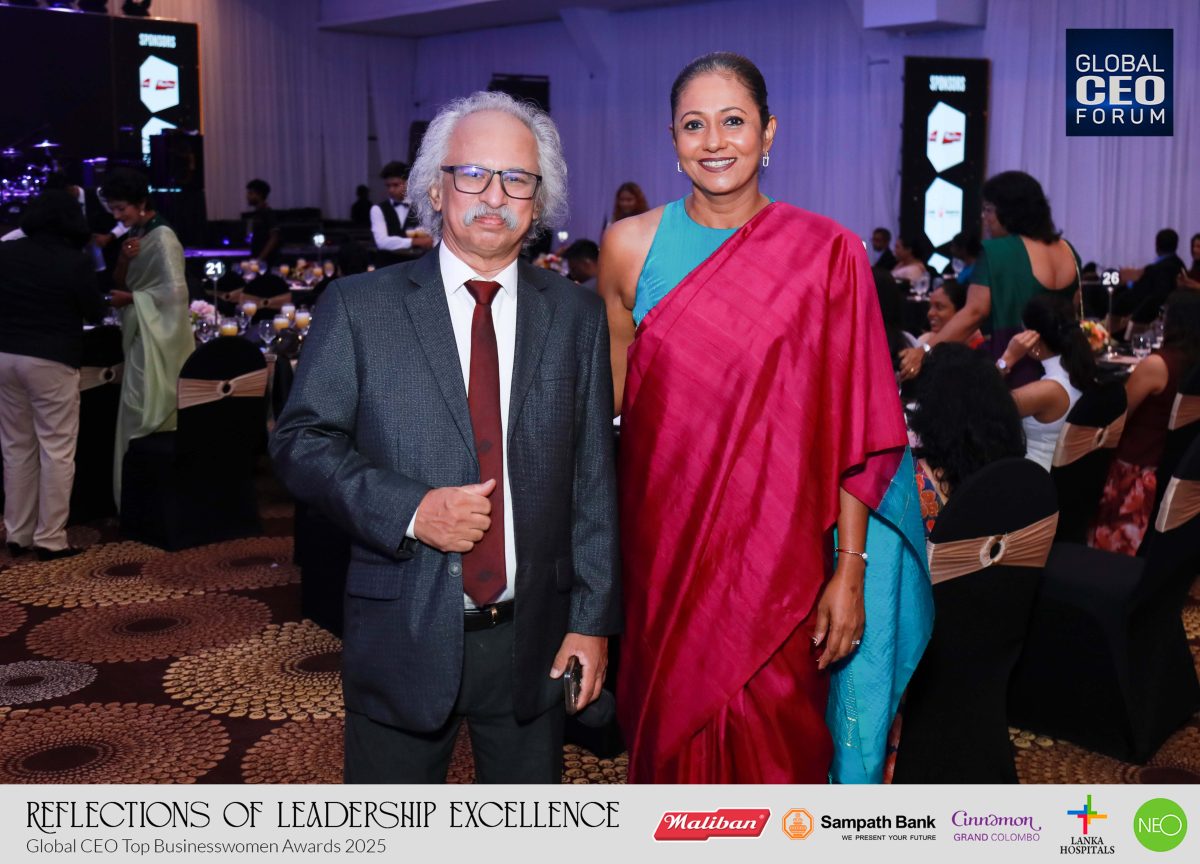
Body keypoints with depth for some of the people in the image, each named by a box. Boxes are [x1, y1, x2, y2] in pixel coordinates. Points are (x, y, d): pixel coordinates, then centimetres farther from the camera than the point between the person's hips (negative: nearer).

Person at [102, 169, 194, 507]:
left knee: (145, 418, -7)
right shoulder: (136, 235, 13)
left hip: (157, 338, -9)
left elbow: (175, 291, -20)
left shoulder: (162, 237, -13)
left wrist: (130, 298, -14)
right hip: (140, 335, 9)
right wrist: (124, 260, -5)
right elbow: (121, 284, 14)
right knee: (142, 417, 11)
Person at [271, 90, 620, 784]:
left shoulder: (578, 316, 2)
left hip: (533, 638, 2)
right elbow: (301, 441, -3)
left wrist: (593, 619, 1)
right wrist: (409, 510, -17)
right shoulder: (361, 307, -3)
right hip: (402, 635, -1)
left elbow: (593, 477, 3)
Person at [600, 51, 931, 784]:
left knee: (769, 744, 6)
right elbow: (608, 401, 8)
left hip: (779, 551, -2)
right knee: (675, 730, 14)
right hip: (665, 544, 2)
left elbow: (853, 429, -5)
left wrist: (851, 572, -9)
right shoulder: (631, 247, 1)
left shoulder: (826, 254, -5)